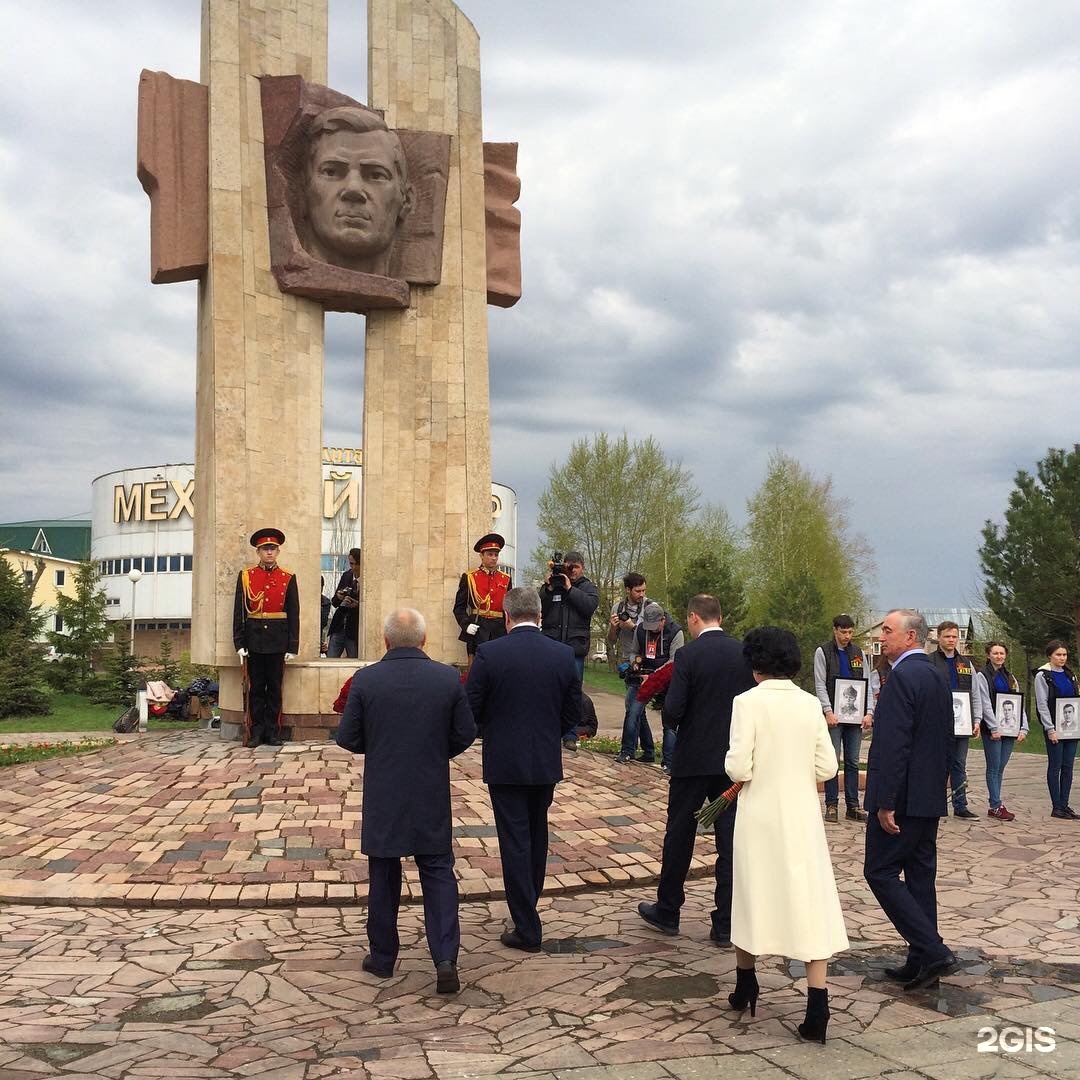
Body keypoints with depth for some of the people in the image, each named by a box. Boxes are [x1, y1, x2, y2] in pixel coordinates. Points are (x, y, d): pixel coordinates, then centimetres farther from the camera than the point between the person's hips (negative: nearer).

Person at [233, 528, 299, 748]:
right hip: (254, 640, 0)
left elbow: (294, 614, 3)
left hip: (278, 640, 0)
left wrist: (292, 646, -1)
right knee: (255, 687, 5)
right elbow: (239, 612, 4)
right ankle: (256, 732, 12)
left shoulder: (288, 578, 4)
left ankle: (272, 733, 12)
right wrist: (239, 643, -2)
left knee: (275, 687, 5)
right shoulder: (245, 576, 5)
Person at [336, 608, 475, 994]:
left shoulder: (365, 680, -11)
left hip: (382, 799, 0)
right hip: (432, 799, 0)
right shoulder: (448, 678, -7)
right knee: (438, 874, 9)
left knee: (383, 877, 14)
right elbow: (465, 735, -2)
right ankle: (445, 959, -2)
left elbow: (347, 738, -6)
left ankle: (383, 956, 24)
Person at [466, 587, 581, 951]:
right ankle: (528, 907, 37)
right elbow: (573, 714, 3)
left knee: (514, 842, 3)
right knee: (536, 836, 21)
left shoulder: (488, 653, -13)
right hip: (547, 762, 4)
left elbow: (470, 709, -8)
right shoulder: (563, 655, -3)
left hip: (504, 763, -4)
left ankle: (527, 928, 6)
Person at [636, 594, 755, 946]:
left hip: (693, 760, -3)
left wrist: (672, 723, 6)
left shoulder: (687, 655, -13)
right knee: (730, 839, 7)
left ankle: (667, 912, 24)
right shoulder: (745, 653, -1)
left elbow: (672, 711, -16)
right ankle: (725, 925, 10)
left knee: (679, 836, 11)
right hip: (734, 759, 3)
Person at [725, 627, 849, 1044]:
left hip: (760, 817, -2)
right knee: (811, 906, 4)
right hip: (802, 816, 2)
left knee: (752, 898, 16)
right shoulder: (811, 703, 0)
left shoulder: (748, 701, -11)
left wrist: (731, 761, 6)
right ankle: (817, 1009, -2)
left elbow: (738, 768, -16)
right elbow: (827, 767, 1)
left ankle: (745, 989, 32)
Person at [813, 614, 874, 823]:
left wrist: (869, 712, -2)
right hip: (833, 716, -4)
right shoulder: (823, 652, 1)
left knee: (853, 762, 7)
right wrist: (828, 711, -15)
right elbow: (820, 684, -5)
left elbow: (867, 685, 10)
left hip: (855, 716, 4)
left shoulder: (859, 653, 12)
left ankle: (853, 806, 11)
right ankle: (831, 805, 5)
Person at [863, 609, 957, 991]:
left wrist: (885, 802, -22)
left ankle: (932, 952, -6)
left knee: (880, 872, -2)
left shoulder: (902, 676, -17)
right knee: (920, 875, 13)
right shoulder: (937, 676, 13)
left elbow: (894, 744, -23)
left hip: (902, 798, -9)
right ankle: (923, 961, 18)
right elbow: (946, 739, 18)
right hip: (931, 799, 9)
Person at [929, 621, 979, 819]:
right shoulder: (929, 662, -1)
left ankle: (960, 806, 13)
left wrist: (976, 720, 8)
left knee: (960, 765, 9)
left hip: (962, 724, 5)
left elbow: (975, 695, 16)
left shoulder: (966, 664, 15)